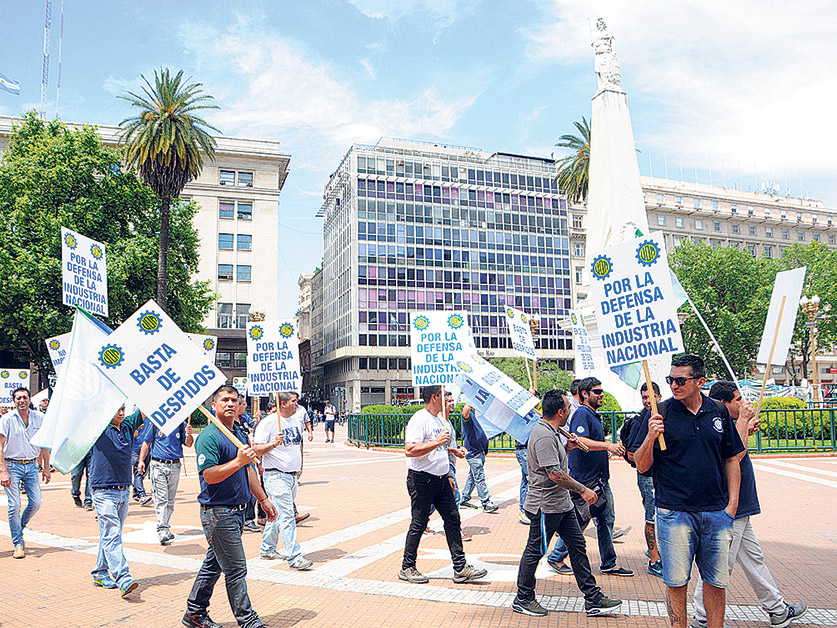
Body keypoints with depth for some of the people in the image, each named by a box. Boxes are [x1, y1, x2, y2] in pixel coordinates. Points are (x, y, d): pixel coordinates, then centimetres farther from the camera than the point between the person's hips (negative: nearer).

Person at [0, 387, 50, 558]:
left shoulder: (39, 418, 3)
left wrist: (46, 467, 9)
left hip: (32, 465, 3)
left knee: (36, 503, 1)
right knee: (14, 506, -5)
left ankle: (19, 527, 30)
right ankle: (18, 544, 7)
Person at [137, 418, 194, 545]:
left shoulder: (182, 425, 5)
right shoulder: (156, 425, 3)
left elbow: (188, 444, 0)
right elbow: (146, 443, 11)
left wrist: (188, 435, -21)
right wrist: (141, 460, 3)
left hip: (174, 466, 2)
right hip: (158, 465, -2)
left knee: (170, 500, 9)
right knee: (161, 498, -10)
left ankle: (164, 526, 22)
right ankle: (163, 531, -14)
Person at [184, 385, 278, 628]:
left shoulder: (240, 433, 13)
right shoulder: (208, 436, -14)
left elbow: (248, 470, 21)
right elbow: (209, 476, -23)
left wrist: (263, 499, 22)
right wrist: (238, 461, -31)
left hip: (236, 510, 9)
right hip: (218, 512, -9)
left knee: (214, 564, 18)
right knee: (235, 569, -2)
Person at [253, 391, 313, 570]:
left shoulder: (297, 420, 11)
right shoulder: (268, 423, -12)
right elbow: (256, 449, -13)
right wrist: (273, 443, -29)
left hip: (293, 476, 8)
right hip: (277, 476, -7)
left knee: (278, 514, 16)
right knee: (286, 516, -10)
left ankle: (267, 549, 30)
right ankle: (294, 556, -8)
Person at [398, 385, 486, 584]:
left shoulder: (439, 419, 15)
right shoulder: (419, 420, -15)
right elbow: (410, 450, -26)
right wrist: (437, 442, -29)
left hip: (440, 480, 9)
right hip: (422, 480, -9)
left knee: (453, 520, 5)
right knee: (419, 525, 1)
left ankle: (460, 569, 10)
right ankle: (407, 568, 17)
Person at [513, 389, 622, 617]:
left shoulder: (550, 431, 11)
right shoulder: (543, 435, -23)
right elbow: (555, 474, -27)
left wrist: (567, 447, 11)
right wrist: (583, 490, -20)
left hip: (562, 503, 10)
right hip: (545, 506, -10)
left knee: (578, 546, 11)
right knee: (534, 551, 3)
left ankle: (593, 598, 19)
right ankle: (523, 599, 18)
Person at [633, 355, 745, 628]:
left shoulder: (719, 411, 5)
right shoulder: (661, 413, -4)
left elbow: (732, 459, 14)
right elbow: (642, 466, -4)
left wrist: (732, 503, 7)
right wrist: (650, 437, -22)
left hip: (717, 513, 3)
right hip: (675, 512, -3)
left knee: (717, 580, 11)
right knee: (676, 581, 3)